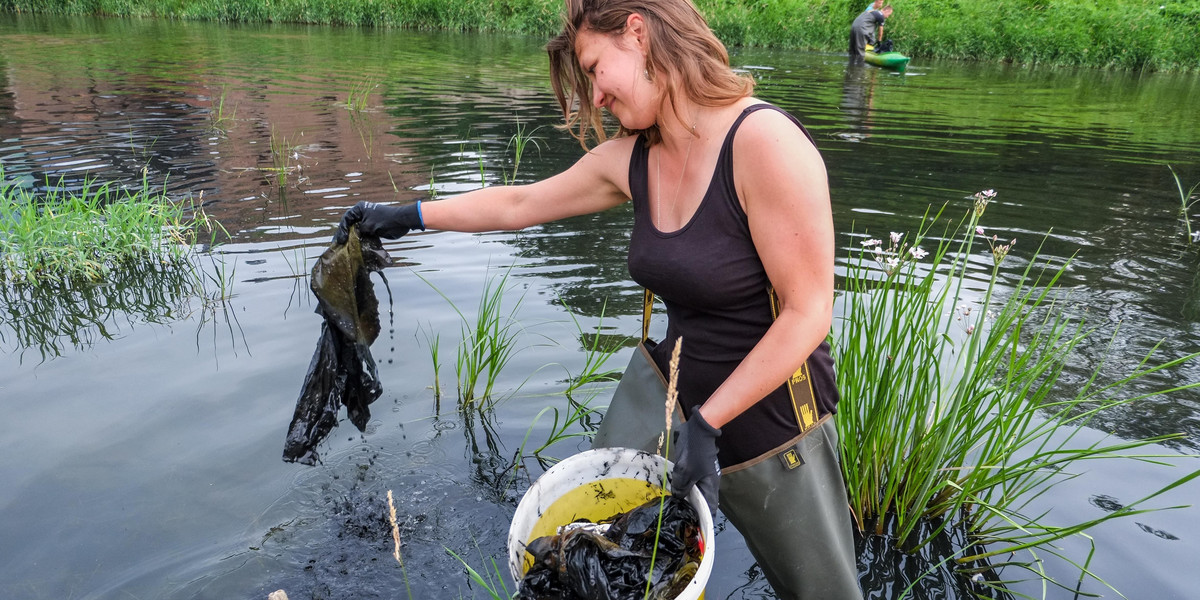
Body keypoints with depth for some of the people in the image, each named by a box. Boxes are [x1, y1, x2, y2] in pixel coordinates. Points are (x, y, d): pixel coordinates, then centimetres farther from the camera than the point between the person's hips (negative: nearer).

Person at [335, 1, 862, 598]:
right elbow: (521, 202, 12)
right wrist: (408, 217, 18)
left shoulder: (764, 142, -22)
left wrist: (707, 422, -20)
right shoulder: (630, 157, 0)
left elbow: (807, 312, -21)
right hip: (677, 400, 6)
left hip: (772, 429, -5)